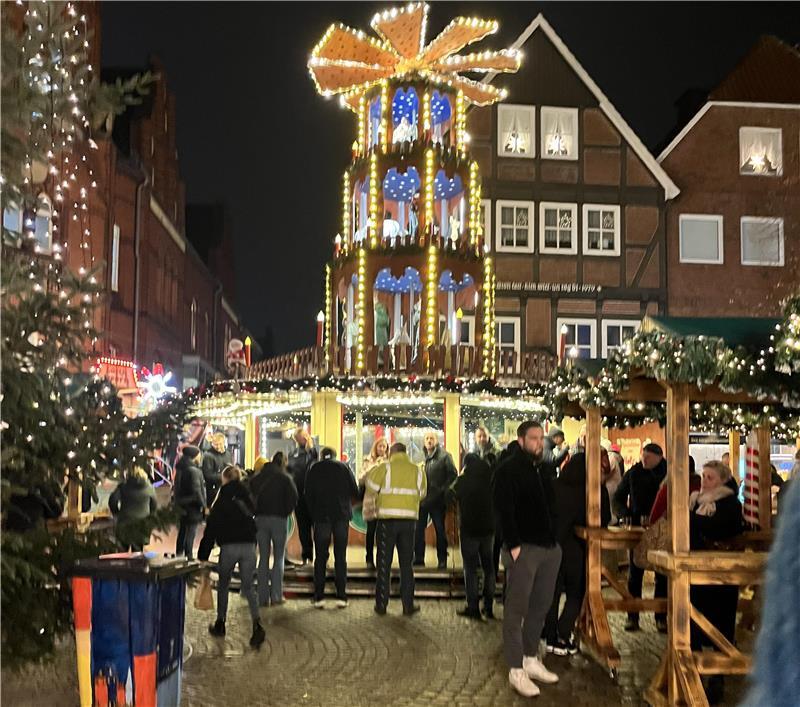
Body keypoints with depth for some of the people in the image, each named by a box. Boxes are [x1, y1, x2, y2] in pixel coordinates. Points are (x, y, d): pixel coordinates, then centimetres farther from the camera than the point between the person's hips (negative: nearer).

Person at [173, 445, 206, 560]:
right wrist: (203, 505, -13)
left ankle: (179, 555, 25)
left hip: (182, 506, 8)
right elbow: (196, 490, -21)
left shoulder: (180, 469, 8)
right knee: (190, 533, -1)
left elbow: (176, 488, 14)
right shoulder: (194, 471, -19)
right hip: (192, 507, -8)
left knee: (182, 533, 18)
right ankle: (188, 556, 2)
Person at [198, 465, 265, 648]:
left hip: (229, 547, -3)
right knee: (248, 587, 8)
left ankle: (220, 624, 26)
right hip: (249, 545, 3)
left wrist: (203, 556, 5)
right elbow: (254, 522, 11)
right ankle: (257, 625, -12)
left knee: (223, 585, 18)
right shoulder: (247, 498, 12)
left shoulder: (221, 501, 1)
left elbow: (210, 530, 1)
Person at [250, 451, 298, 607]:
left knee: (263, 558, 10)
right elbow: (293, 497, -12)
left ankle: (263, 597, 7)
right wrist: (286, 512, 1)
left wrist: (255, 512, 8)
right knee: (278, 558, 6)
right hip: (278, 519, -3)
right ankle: (276, 596, 1)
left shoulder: (257, 478, 7)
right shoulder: (284, 478, -3)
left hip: (260, 519, 3)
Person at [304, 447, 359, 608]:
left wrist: (313, 515, 12)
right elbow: (355, 492, 4)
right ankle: (341, 596, 0)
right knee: (340, 557, 4)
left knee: (320, 557, 5)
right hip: (342, 516, 0)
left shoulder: (314, 469, 6)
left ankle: (319, 597, 1)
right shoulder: (344, 467, 6)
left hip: (321, 516, 0)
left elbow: (308, 495, 3)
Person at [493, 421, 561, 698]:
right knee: (516, 610, -2)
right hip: (523, 548, -7)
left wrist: (556, 538, 12)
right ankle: (516, 670, 3)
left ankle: (531, 659, 24)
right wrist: (514, 545, -19)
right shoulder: (508, 470, -8)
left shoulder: (546, 469, 15)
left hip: (549, 547, 7)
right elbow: (503, 510, -14)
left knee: (540, 607, 12)